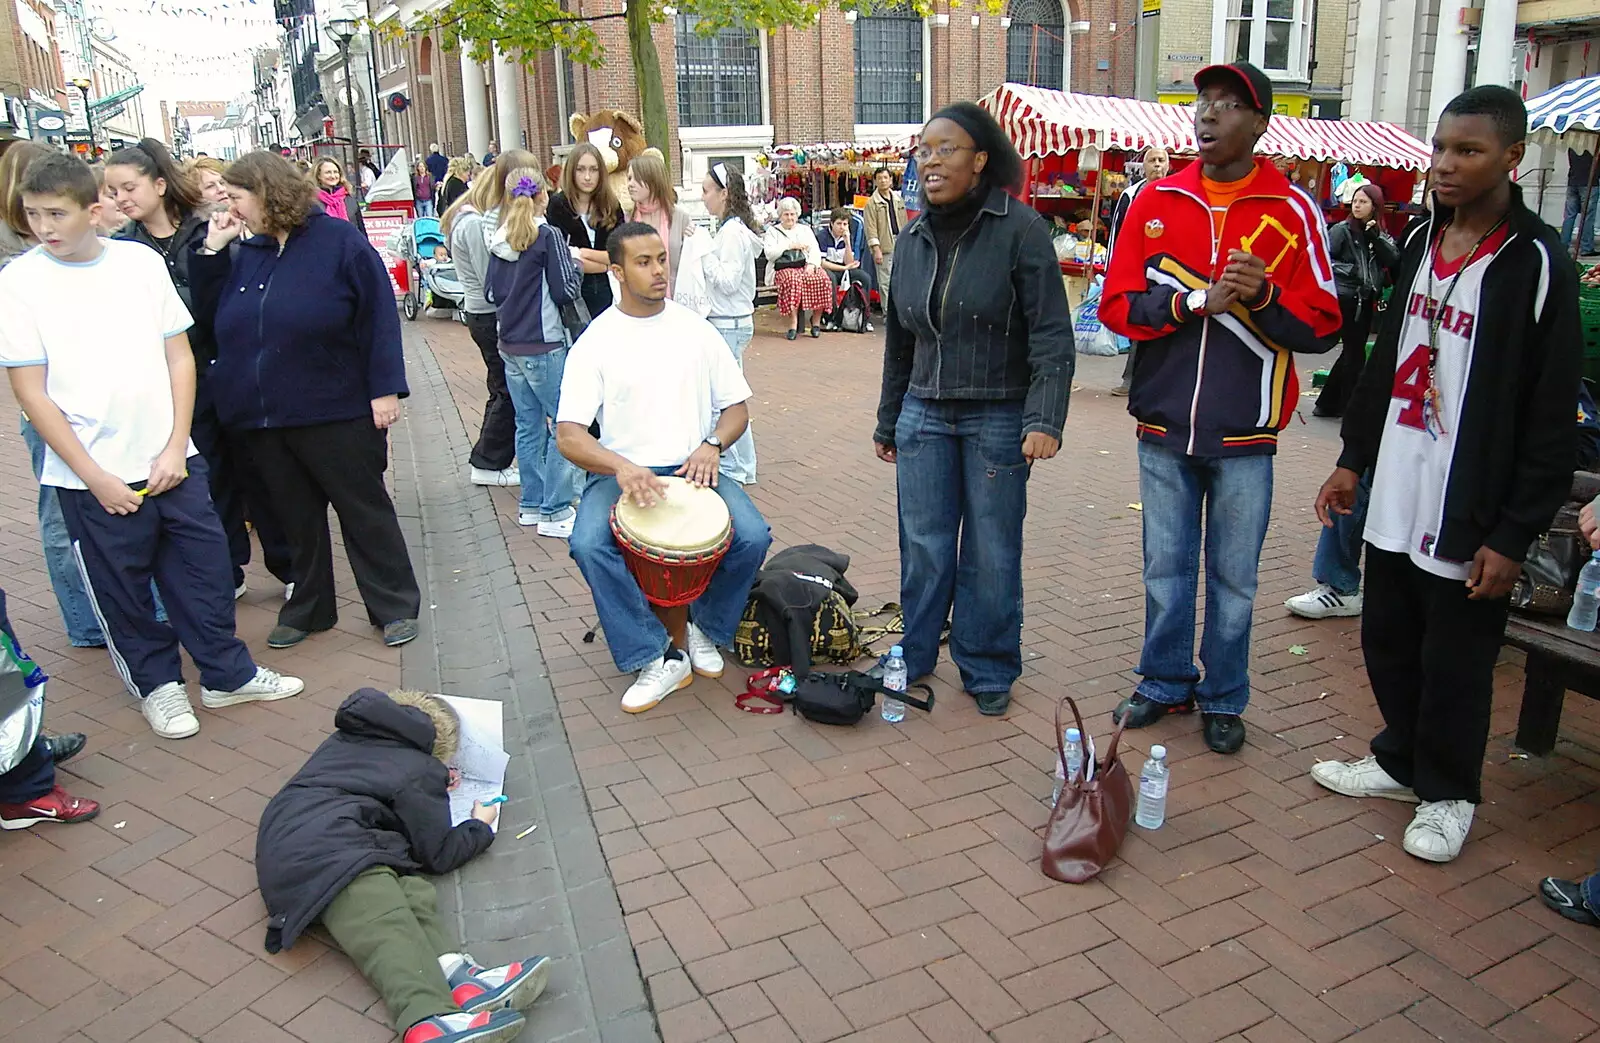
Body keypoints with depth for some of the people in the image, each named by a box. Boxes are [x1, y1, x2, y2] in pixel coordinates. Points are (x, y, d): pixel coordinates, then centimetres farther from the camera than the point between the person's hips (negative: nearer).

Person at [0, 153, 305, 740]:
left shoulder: (141, 261, -1)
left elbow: (179, 357, 3)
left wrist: (175, 448, -5)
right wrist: (95, 477, -10)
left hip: (171, 462, 2)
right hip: (93, 478, -1)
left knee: (204, 569, 9)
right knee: (121, 590, 10)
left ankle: (227, 673, 27)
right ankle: (156, 683, 30)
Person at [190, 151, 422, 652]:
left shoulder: (338, 241, -7)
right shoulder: (245, 254, 10)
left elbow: (379, 316, -11)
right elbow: (211, 312, 14)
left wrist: (385, 388, -16)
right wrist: (212, 250, 3)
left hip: (336, 411, -6)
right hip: (264, 418, 6)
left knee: (364, 510, 4)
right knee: (297, 517, 16)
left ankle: (396, 606, 15)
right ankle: (308, 608, 29)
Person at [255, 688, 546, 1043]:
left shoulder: (346, 739, 31)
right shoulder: (420, 771, 9)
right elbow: (438, 855, 9)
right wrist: (480, 826, 27)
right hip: (330, 851, -8)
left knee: (413, 895, -10)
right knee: (390, 931, -27)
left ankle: (457, 975, -36)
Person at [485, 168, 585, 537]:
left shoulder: (499, 242, 7)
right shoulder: (549, 236, -11)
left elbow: (491, 293, 12)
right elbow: (566, 291, -13)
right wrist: (574, 263, 3)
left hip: (510, 347, 7)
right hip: (544, 347, -7)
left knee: (529, 425, 15)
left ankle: (532, 505, 21)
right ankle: (554, 512, -2)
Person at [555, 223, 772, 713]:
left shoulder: (695, 329, 6)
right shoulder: (596, 342, -2)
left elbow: (737, 405, 11)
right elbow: (569, 435, -10)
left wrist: (712, 444, -11)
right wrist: (619, 467, -29)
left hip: (692, 469, 2)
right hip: (619, 472, -2)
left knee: (753, 536, -23)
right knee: (588, 544, -31)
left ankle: (703, 626, 6)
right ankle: (657, 659, -15)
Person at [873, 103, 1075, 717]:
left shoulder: (1019, 229, -8)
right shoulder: (912, 240, 8)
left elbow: (1052, 336, -11)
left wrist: (1044, 420, -22)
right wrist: (887, 422, 20)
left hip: (999, 417, -4)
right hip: (924, 414, 4)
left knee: (992, 550, 5)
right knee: (924, 545, 6)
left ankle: (988, 669, 22)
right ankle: (913, 655, 25)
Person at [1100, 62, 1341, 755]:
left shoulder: (1292, 212, -2)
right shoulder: (1155, 202, 4)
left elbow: (1322, 325, -3)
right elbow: (1116, 305, -1)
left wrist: (1264, 296, -20)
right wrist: (1196, 301, -14)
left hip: (1244, 435, -2)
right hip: (1164, 427, 2)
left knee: (1233, 578, 8)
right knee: (1166, 568, 12)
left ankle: (1223, 699, 26)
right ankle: (1166, 683, 30)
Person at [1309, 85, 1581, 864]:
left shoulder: (1537, 265, -13)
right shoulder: (1420, 244, 8)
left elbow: (1550, 423, -13)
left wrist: (1513, 537, -14)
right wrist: (1353, 458, 16)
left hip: (1469, 517, -6)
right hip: (1393, 500, 6)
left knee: (1455, 666, 7)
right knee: (1387, 642, 17)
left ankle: (1446, 794, 28)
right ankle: (1400, 761, 38)